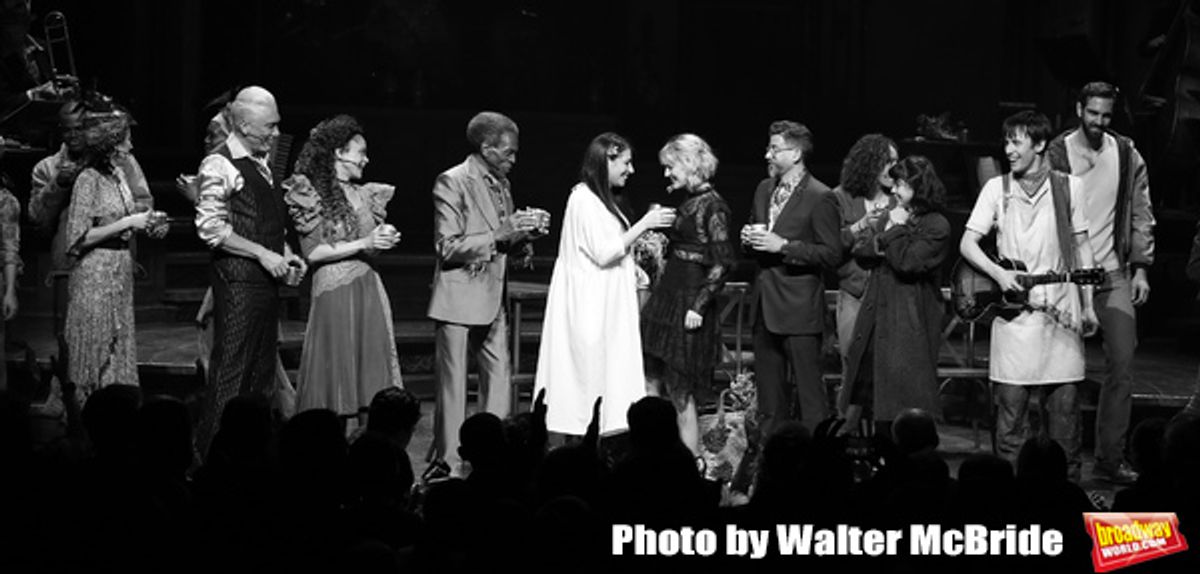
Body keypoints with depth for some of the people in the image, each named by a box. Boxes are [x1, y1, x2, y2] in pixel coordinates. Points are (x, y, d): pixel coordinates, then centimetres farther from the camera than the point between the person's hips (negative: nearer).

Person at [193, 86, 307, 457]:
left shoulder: (261, 163, 16)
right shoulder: (220, 166, -12)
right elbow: (211, 228, -18)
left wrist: (285, 253, 10)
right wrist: (264, 255, -18)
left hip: (266, 280, 9)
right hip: (238, 282, -9)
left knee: (262, 370, 12)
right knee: (230, 372, -7)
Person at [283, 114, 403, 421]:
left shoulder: (363, 194, 13)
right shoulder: (311, 194, -5)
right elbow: (313, 252, -11)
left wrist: (385, 239, -2)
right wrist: (363, 244, -15)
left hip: (368, 289, 6)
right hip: (334, 291, -6)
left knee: (370, 373, 1)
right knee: (335, 374, -4)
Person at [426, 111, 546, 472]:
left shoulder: (501, 184, 15)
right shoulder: (452, 182, -9)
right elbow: (448, 247, -15)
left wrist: (525, 234, -1)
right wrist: (499, 236, -21)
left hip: (494, 300, 7)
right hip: (460, 298, -7)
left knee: (499, 383, 5)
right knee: (453, 386, -2)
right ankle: (447, 466, 3)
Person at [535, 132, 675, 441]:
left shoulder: (601, 199, 16)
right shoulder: (583, 199, -14)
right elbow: (603, 253, -19)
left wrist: (642, 243, 13)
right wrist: (643, 224, -16)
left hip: (606, 306, 10)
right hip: (589, 307, -10)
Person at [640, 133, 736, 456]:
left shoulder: (712, 206, -13)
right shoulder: (688, 202, 13)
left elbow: (723, 263, -18)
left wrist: (698, 307, -20)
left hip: (689, 299, -9)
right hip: (668, 296, 9)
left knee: (681, 393, -4)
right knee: (653, 385, 7)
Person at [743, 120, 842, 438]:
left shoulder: (820, 198, -10)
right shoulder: (764, 189, 13)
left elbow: (832, 254, -13)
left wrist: (783, 246, -19)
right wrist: (748, 237, 3)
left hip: (799, 309, -8)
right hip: (765, 304, 8)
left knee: (808, 387, -5)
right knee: (768, 386, 13)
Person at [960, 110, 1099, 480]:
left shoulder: (1069, 187, 5)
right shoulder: (997, 188, 4)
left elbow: (1081, 246, 9)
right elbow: (967, 243, 3)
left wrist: (1088, 305, 5)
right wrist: (998, 273, -14)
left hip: (1061, 310, 0)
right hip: (1013, 311, 0)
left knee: (1064, 403, 1)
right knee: (1011, 402, -1)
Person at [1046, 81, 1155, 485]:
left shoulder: (1127, 156, 8)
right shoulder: (1056, 154, -1)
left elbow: (1141, 216, 11)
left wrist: (1140, 268, 3)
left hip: (1114, 274, 2)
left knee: (1123, 363, -5)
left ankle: (1111, 458, 1)